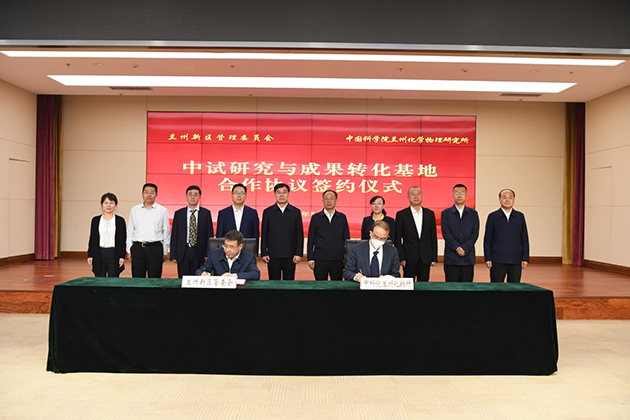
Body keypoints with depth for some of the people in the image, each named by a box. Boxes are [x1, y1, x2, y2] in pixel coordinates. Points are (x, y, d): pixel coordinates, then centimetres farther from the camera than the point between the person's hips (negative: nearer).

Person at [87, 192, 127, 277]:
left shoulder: (120, 221, 2)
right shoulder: (95, 220, 7)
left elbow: (123, 240, 1)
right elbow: (92, 239, 9)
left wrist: (122, 256, -6)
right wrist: (90, 255, 2)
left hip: (114, 254, -2)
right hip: (99, 254, 2)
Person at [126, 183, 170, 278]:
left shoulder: (162, 211, 4)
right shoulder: (134, 210, 11)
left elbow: (166, 232, 5)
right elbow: (130, 231, 13)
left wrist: (165, 252, 3)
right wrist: (129, 250, 7)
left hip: (155, 248, -2)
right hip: (137, 248, 2)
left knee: (154, 278, 1)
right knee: (137, 277, 4)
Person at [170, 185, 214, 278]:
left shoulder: (206, 213, 4)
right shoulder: (178, 214, 7)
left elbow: (210, 235, 4)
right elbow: (174, 235, 7)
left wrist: (208, 254, -4)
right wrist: (173, 255, 0)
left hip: (200, 253, -1)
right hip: (183, 253, 1)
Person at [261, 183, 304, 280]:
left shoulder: (296, 212, 7)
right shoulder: (268, 212, 7)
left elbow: (300, 234, 5)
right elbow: (264, 234, 6)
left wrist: (299, 254, -3)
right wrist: (264, 253, 0)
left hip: (290, 255, 0)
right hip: (273, 255, 0)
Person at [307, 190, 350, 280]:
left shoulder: (342, 217, 9)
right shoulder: (316, 218, 6)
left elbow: (347, 239, 10)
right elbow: (311, 240, 6)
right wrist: (310, 259, -1)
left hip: (338, 259, 1)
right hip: (320, 259, 0)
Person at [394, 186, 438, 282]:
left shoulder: (430, 214, 9)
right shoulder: (401, 215, 1)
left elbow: (433, 237, 9)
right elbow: (397, 239, 0)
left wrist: (434, 258, 4)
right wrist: (401, 258, -7)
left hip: (425, 258, 2)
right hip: (409, 258, -2)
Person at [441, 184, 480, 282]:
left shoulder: (473, 213, 11)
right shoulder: (446, 213, 7)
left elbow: (475, 234, 1)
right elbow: (446, 234, -4)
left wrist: (464, 248, -12)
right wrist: (457, 248, -15)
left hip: (468, 258, 1)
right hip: (451, 259, -1)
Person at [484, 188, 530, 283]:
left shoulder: (520, 217, 9)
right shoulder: (492, 217, 3)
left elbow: (525, 239, 10)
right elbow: (487, 239, 2)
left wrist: (525, 258, 3)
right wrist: (488, 258, -4)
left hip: (516, 261, 2)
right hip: (497, 261, -2)